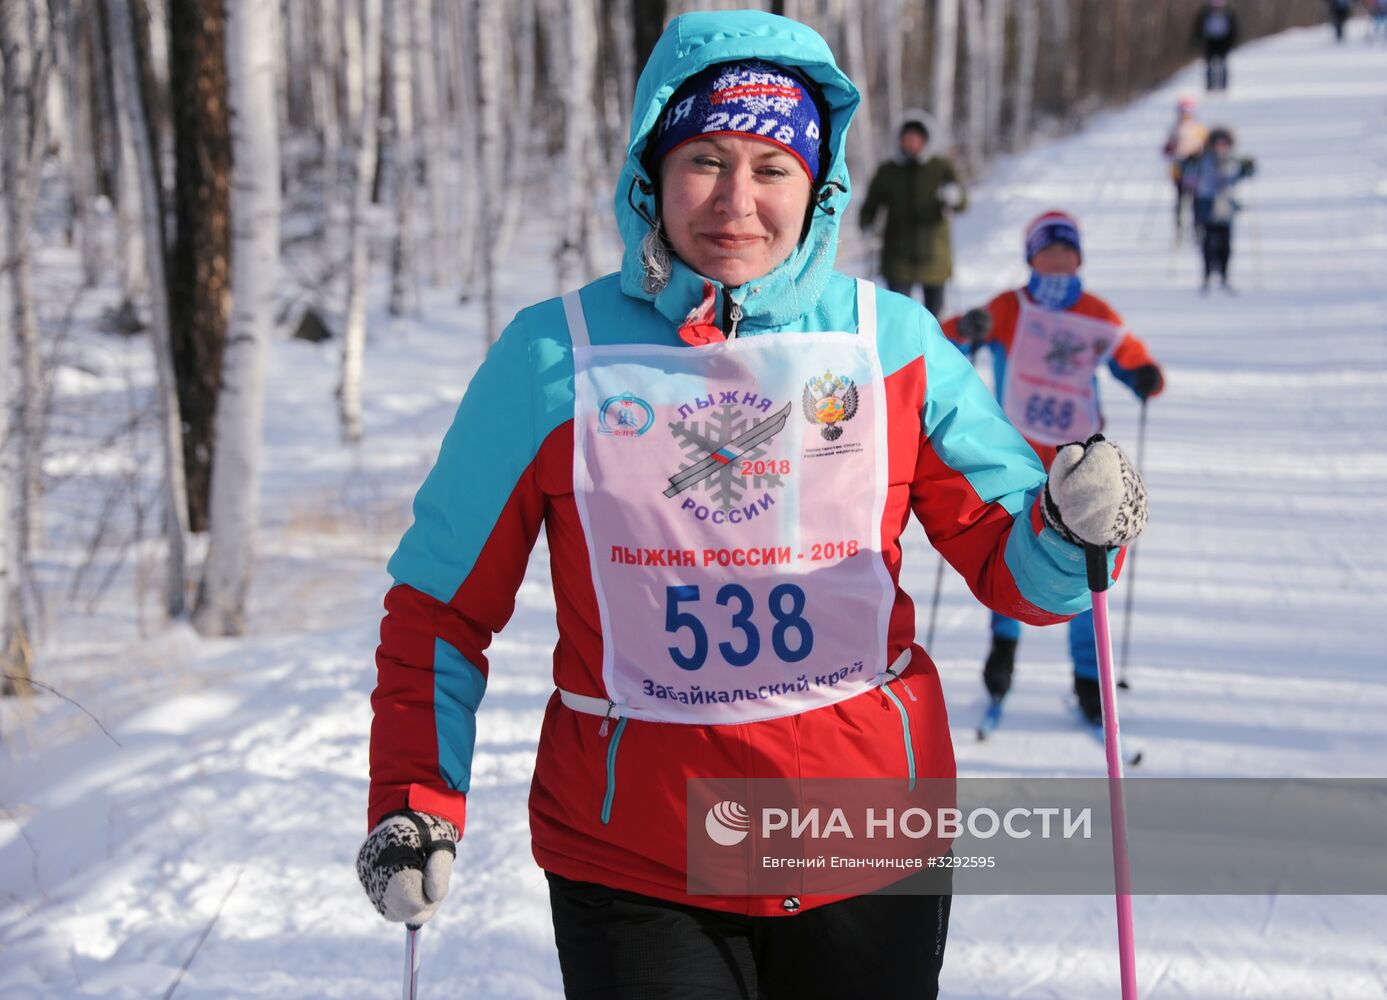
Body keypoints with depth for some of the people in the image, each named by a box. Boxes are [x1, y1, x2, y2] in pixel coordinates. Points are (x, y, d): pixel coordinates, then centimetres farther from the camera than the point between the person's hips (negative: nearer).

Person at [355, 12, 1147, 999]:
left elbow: (1010, 563, 2)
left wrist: (1072, 526, -20)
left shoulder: (892, 344, -1)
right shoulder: (555, 357, -4)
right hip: (634, 865, -1)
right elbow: (442, 602, 4)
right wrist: (414, 800, -4)